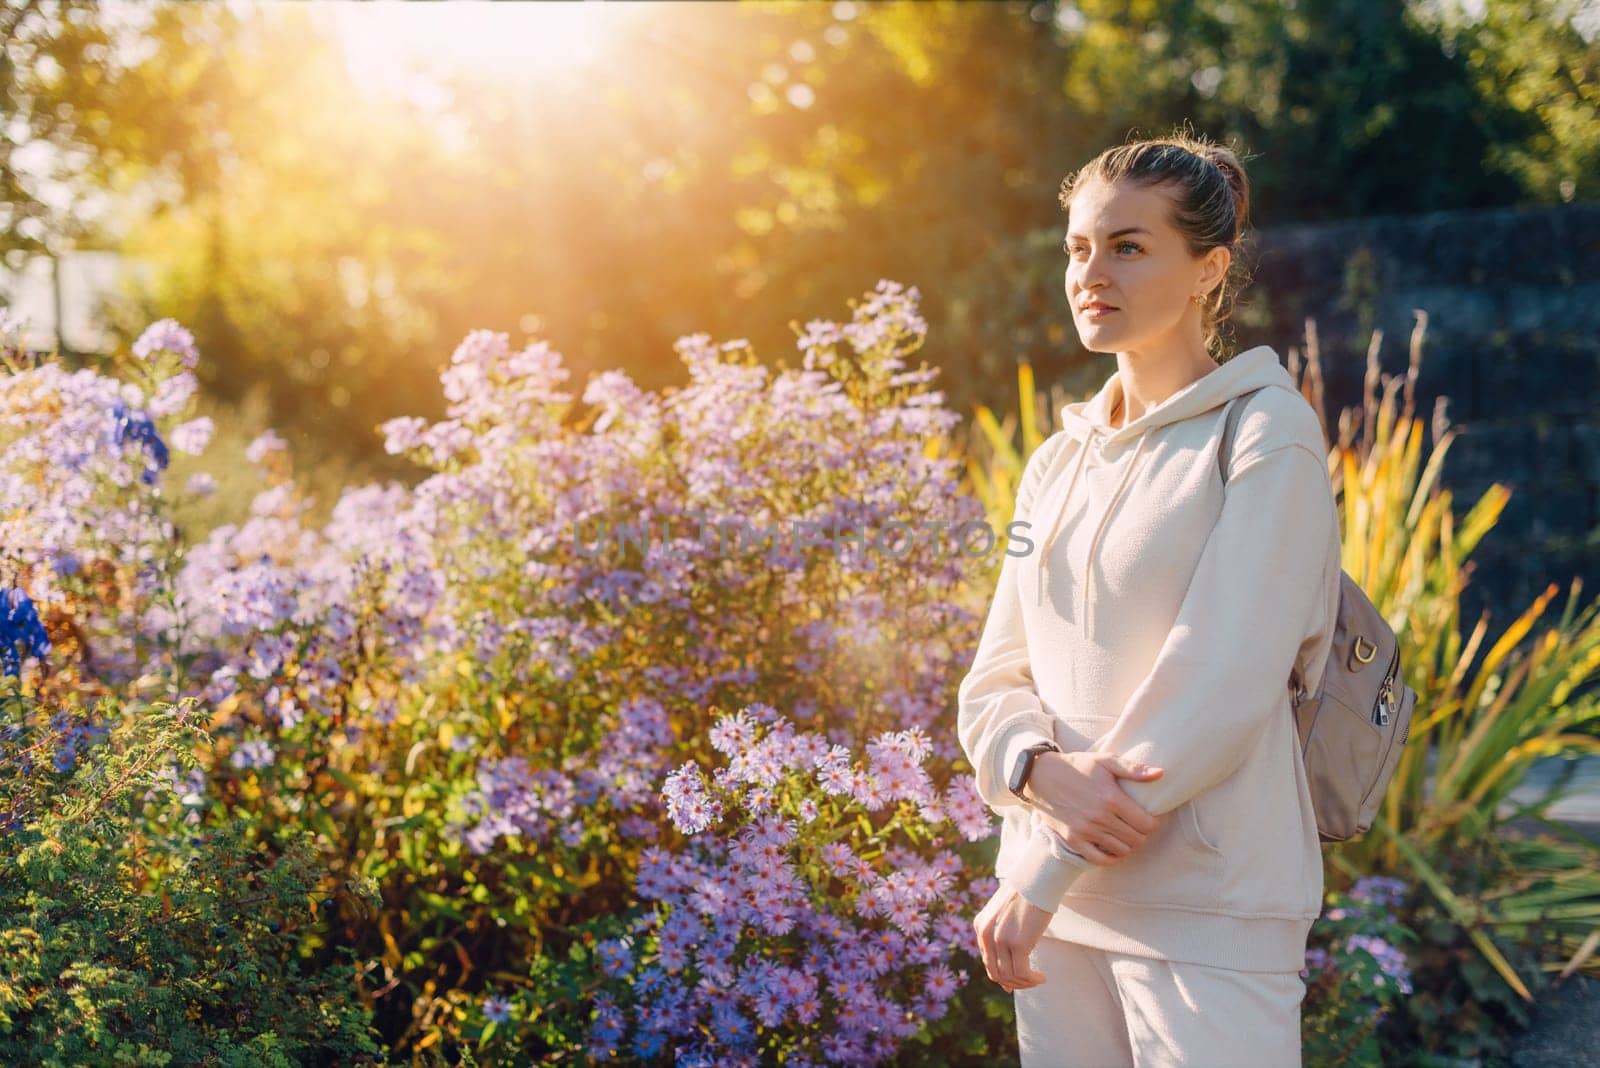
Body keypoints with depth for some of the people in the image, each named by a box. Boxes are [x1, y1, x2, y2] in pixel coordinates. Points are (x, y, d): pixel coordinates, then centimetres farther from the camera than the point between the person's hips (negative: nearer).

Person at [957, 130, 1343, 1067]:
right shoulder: (1059, 462, 12)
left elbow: (1217, 682, -16)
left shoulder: (1267, 435, -7)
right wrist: (1043, 769, -15)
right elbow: (997, 676, 9)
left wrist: (1041, 872, -18)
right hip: (1056, 896, 6)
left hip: (1210, 909, -5)